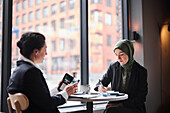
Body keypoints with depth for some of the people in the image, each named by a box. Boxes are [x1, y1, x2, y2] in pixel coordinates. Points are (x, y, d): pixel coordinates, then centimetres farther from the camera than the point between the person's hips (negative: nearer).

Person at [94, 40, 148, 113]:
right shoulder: (113, 67, 4)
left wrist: (121, 104, -15)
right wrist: (100, 87, -10)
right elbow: (102, 82, 15)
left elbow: (141, 98, -4)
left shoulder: (141, 71, -5)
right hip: (115, 106, 3)